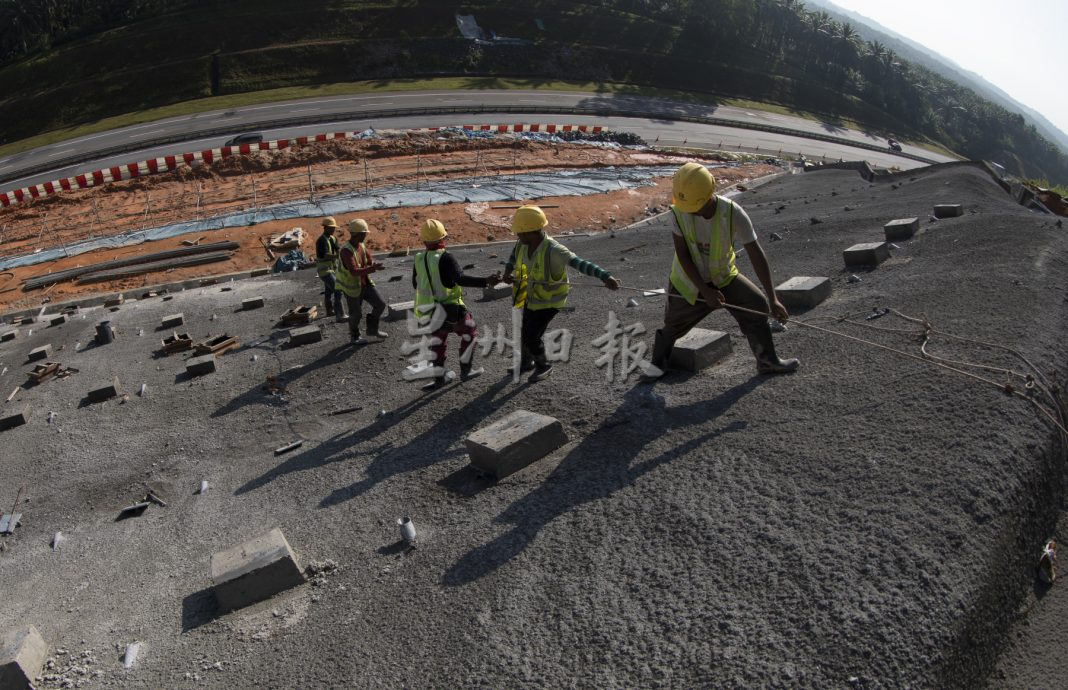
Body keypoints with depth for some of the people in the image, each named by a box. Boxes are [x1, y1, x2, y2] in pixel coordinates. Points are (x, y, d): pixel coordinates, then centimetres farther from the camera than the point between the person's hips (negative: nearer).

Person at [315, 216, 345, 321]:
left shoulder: (333, 239, 6)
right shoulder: (321, 241, -21)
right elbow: (325, 256, -33)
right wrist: (338, 255, -44)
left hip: (332, 269, 10)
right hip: (325, 271, -10)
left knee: (329, 290, 24)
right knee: (337, 290, -17)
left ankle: (330, 311, 42)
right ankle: (340, 316, -18)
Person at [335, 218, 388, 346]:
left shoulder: (362, 245, -2)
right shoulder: (346, 251, -27)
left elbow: (370, 260, -2)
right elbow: (354, 271, -37)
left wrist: (372, 264, -27)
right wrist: (372, 269, -47)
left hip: (365, 284, 7)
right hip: (352, 287, -7)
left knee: (380, 304, 3)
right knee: (356, 314, 9)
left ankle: (372, 329, 24)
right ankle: (354, 336, 35)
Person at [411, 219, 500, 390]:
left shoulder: (419, 259, -1)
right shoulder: (445, 258, -19)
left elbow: (415, 284, 10)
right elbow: (461, 279, -32)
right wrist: (486, 282, -38)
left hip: (430, 310, 6)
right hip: (451, 308, -6)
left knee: (437, 341, 20)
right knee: (469, 333, 15)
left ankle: (439, 378, 24)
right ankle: (466, 370, 21)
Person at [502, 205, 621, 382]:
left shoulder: (553, 250, -35)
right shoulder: (523, 244, -14)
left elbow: (580, 263, -45)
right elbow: (514, 256, 10)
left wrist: (605, 277, -57)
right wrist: (507, 272, -7)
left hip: (549, 301, -7)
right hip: (531, 297, 7)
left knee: (531, 337, -5)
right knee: (525, 332, 22)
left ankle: (543, 366, 25)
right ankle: (526, 363, 49)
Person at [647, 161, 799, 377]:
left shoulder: (733, 214, -29)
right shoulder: (679, 211, -26)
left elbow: (757, 256, -27)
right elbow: (682, 255, -21)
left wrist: (772, 299, -29)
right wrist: (705, 291, -26)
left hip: (723, 277, 1)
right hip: (689, 281, 0)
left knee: (756, 306, -7)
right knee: (673, 325, 9)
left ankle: (767, 361, 12)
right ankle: (658, 363, 37)